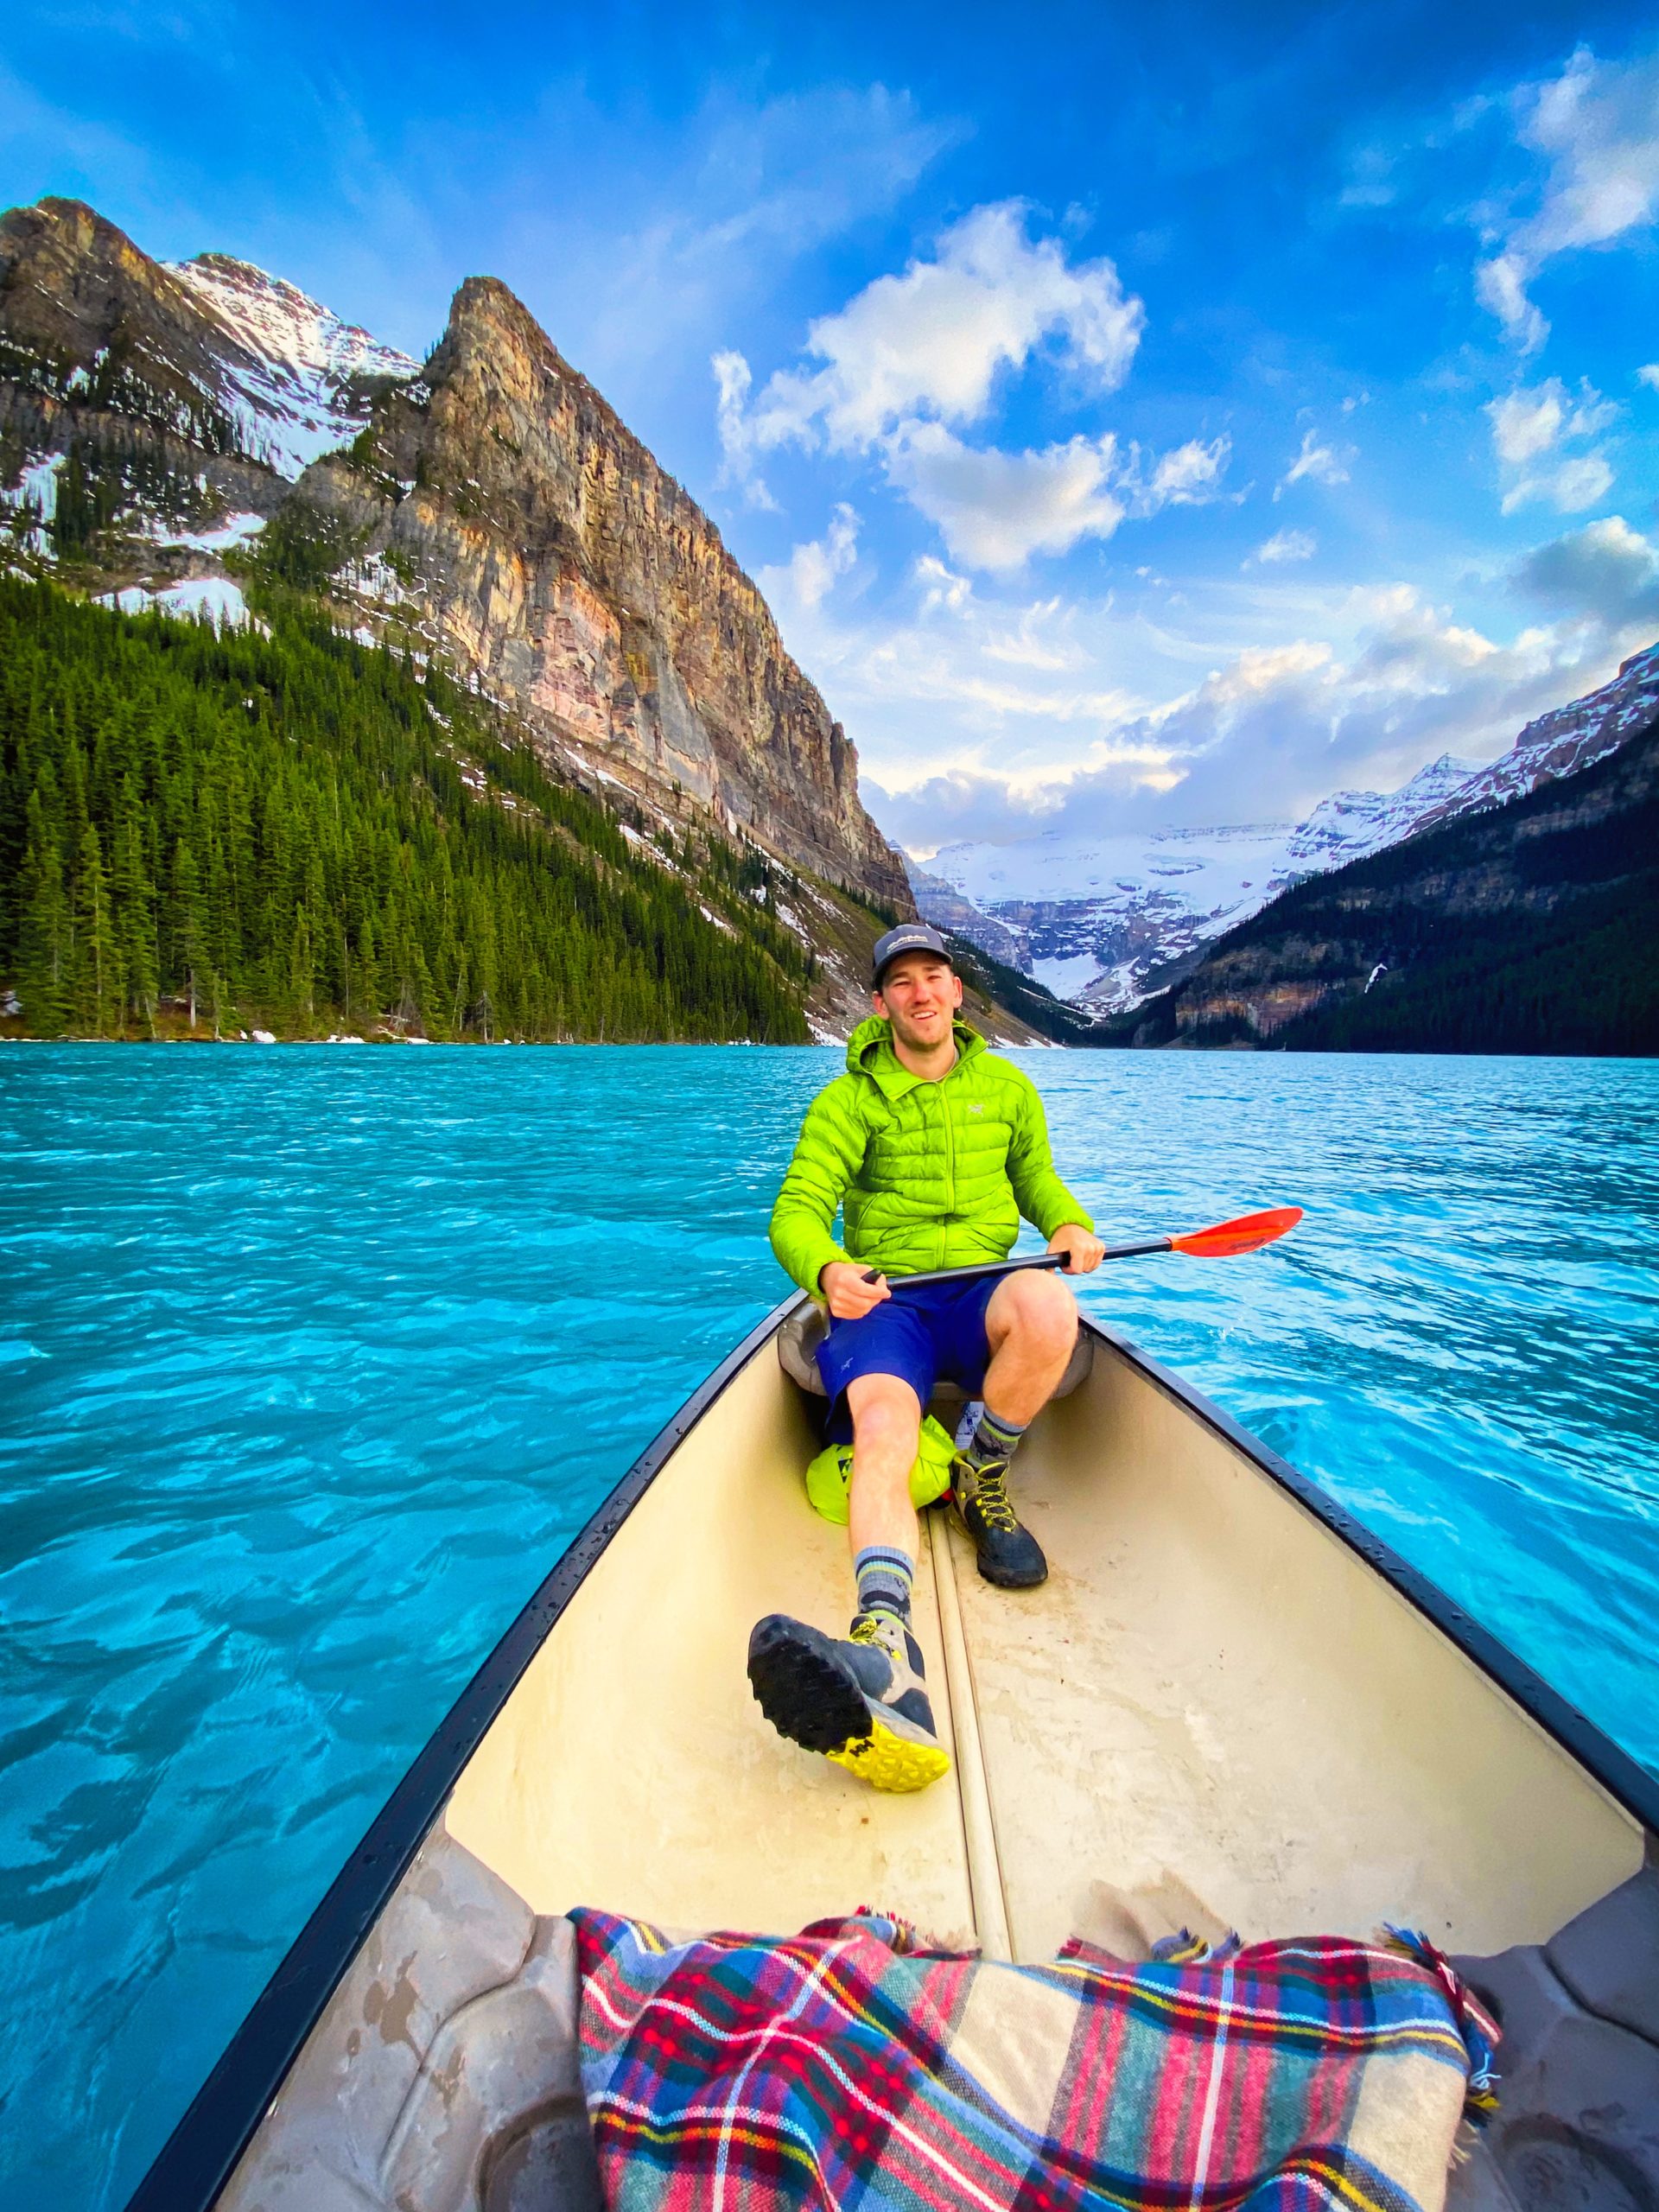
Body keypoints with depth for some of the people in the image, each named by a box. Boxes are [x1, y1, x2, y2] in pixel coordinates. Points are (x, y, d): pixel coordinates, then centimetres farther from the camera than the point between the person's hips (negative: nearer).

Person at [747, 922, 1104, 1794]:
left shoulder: (1007, 1087, 14)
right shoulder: (849, 1099, 4)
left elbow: (1035, 1176, 27)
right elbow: (796, 1210, -6)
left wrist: (1070, 1223, 3)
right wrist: (826, 1271, -29)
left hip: (982, 1293, 2)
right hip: (883, 1300, -1)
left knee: (1049, 1307, -35)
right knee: (882, 1430, -34)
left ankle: (982, 1486, -9)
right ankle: (889, 1657, -55)